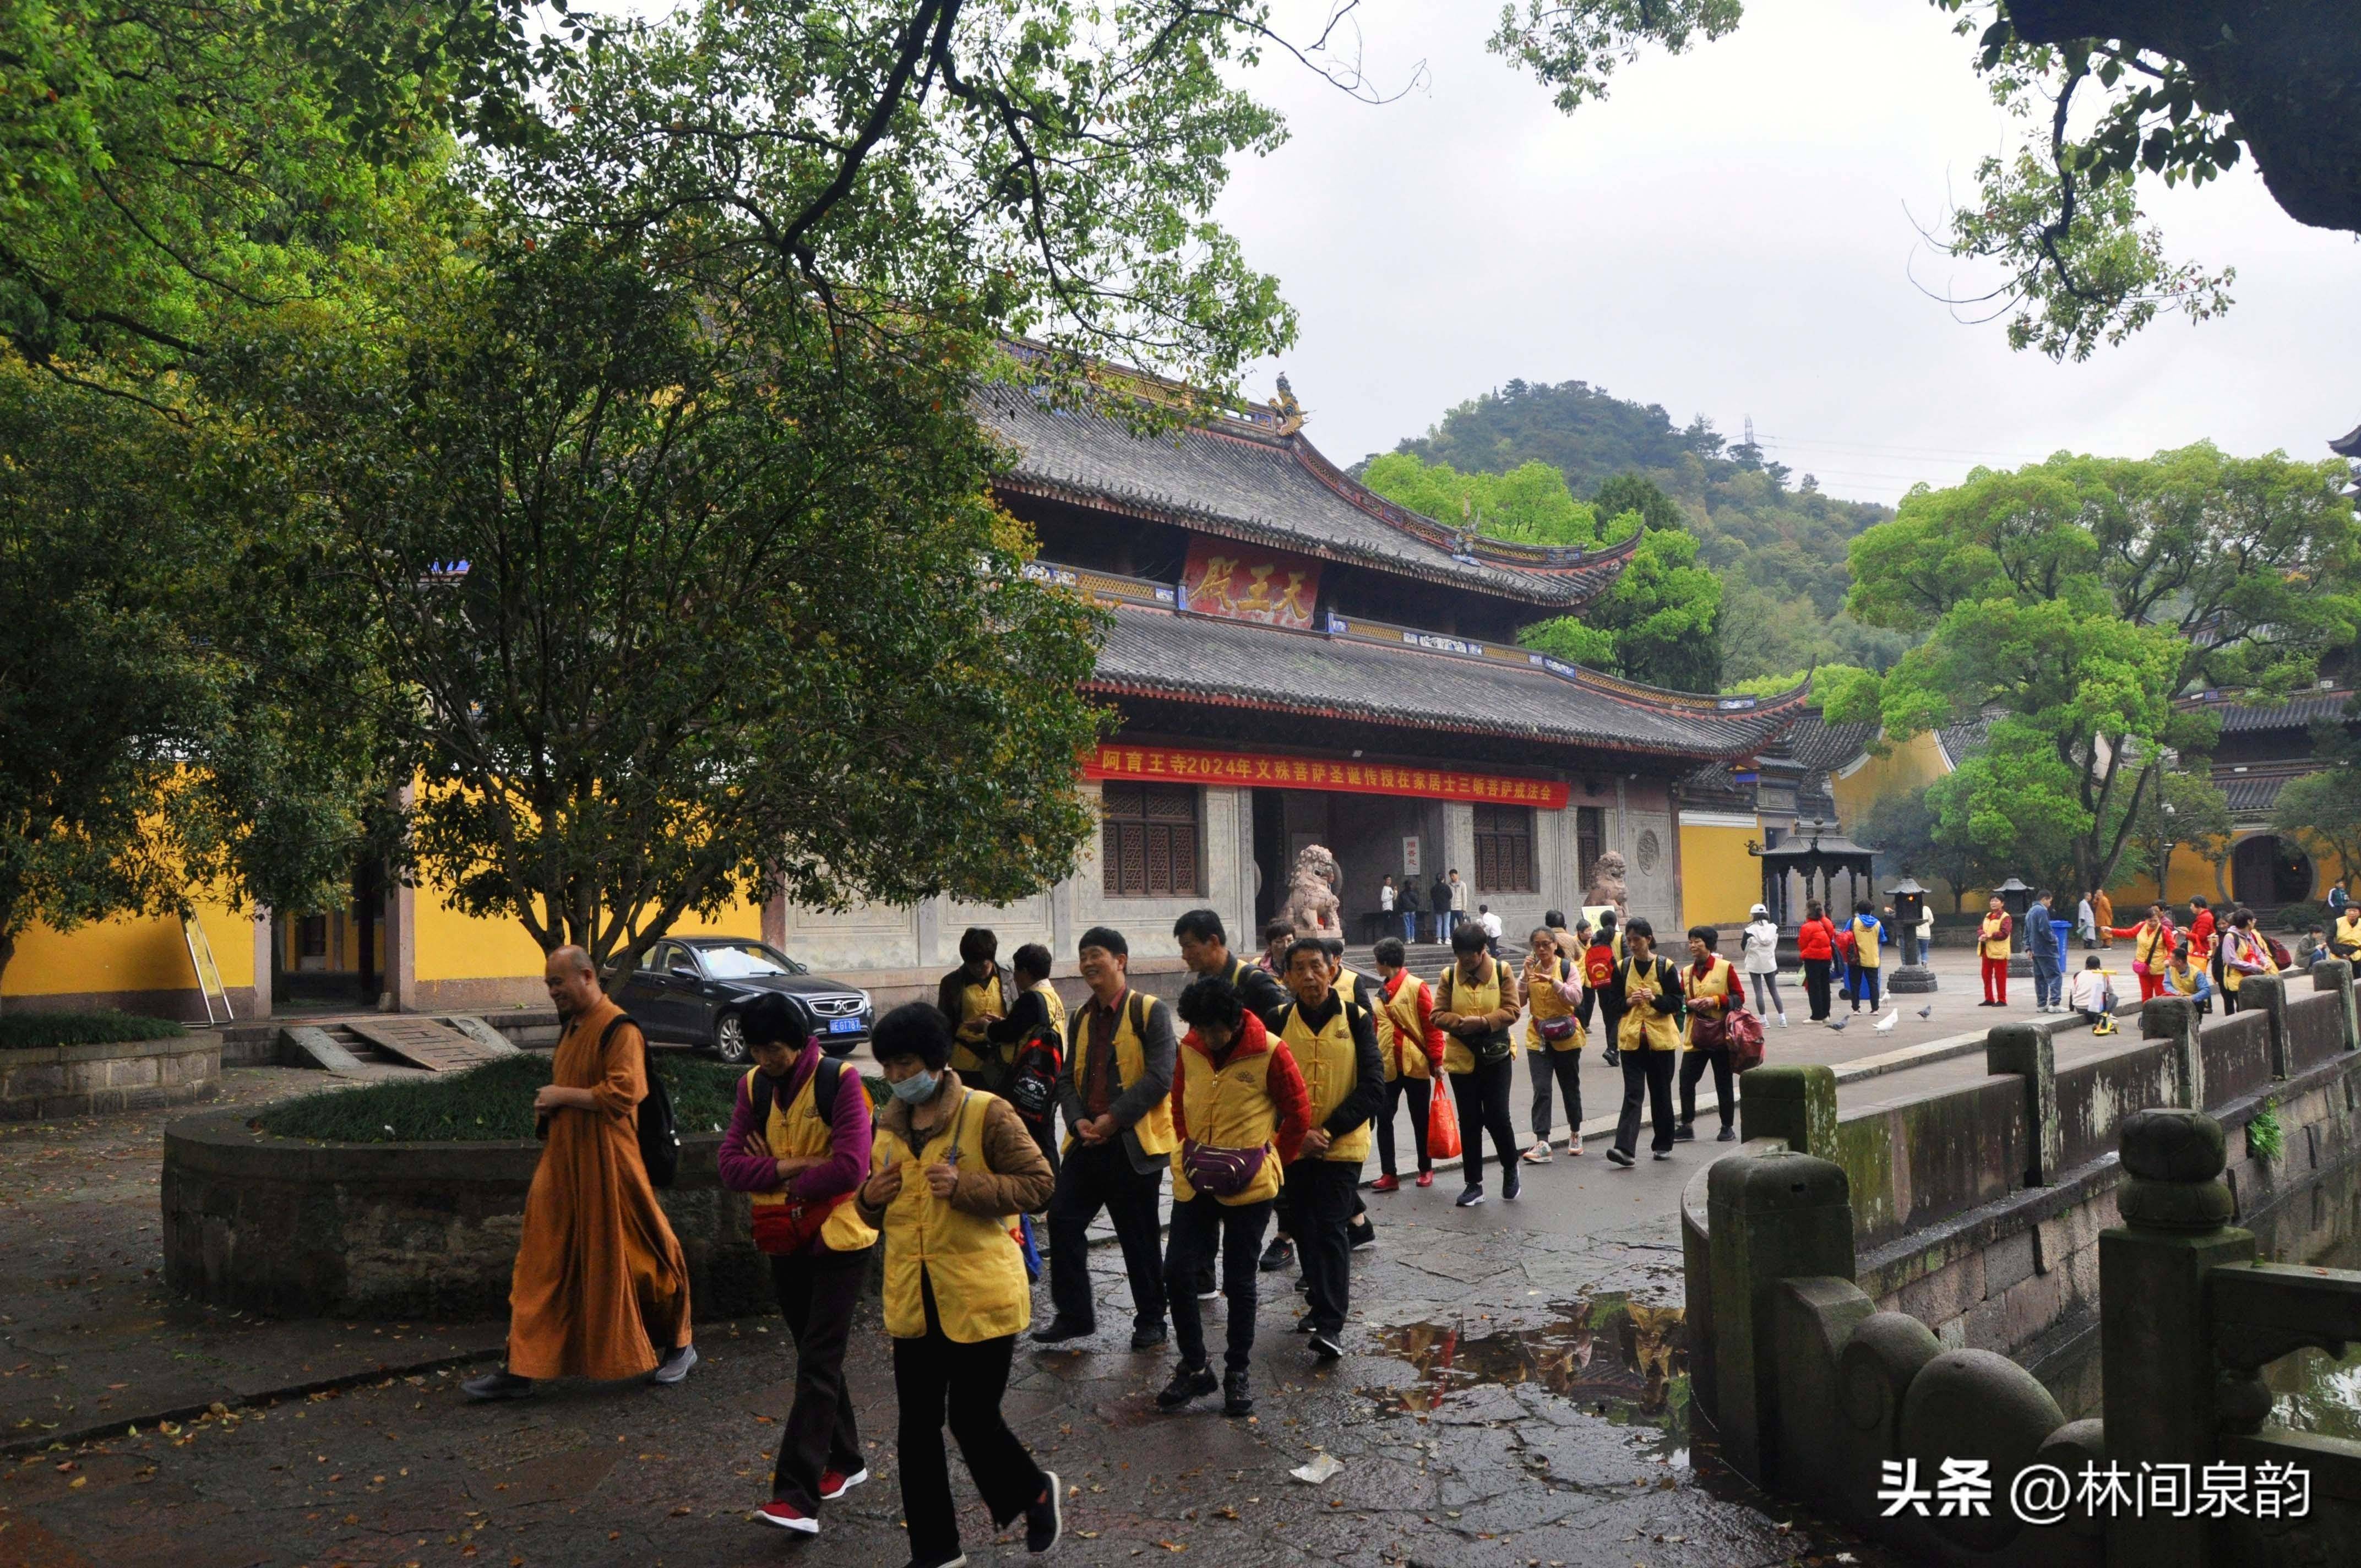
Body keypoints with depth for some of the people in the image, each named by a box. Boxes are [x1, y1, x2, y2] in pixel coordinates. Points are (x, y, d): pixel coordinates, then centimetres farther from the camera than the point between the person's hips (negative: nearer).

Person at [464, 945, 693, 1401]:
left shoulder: (619, 1029, -15)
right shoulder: (572, 1029, 14)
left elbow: (622, 1092, -23)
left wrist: (562, 1096, -16)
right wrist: (548, 1105, 11)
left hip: (606, 1165, -9)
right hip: (563, 1162, 9)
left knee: (625, 1258, 2)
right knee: (542, 1264, 5)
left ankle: (678, 1346, 20)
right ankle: (522, 1368, 10)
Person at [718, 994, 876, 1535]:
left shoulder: (840, 1081, -14)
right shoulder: (753, 1087, 2)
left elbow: (851, 1166, -22)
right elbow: (731, 1165, -4)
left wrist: (775, 1176, -11)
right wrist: (796, 1166, -17)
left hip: (839, 1238, -6)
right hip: (785, 1242, 6)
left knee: (818, 1365, -7)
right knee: (817, 1358, 16)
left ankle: (797, 1495, -9)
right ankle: (844, 1461, 32)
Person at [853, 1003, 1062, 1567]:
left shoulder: (986, 1114, -11)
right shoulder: (890, 1125, 9)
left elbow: (1038, 1184, -12)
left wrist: (964, 1187, -23)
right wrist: (870, 1198, -4)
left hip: (979, 1297, -6)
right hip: (913, 1302, 6)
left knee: (974, 1419, 1)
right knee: (917, 1429, 10)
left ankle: (1036, 1493, 31)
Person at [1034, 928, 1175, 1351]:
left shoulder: (1150, 1012, -8)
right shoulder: (1080, 1018, 13)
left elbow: (1159, 1077, -16)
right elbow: (1067, 1078, 12)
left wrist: (1114, 1118, -17)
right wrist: (1078, 1120, -7)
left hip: (1134, 1142, -6)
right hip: (1087, 1140, 6)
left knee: (1139, 1237, 4)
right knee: (1063, 1220, 2)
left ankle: (1151, 1320, 20)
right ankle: (1074, 1314, 16)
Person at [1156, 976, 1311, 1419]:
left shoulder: (1269, 1053, -14)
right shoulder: (1188, 1049, -2)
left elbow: (1299, 1113, -4)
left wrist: (1272, 1161, -1)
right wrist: (1188, 1148, 5)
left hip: (1248, 1186, -4)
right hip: (1193, 1181, 4)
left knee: (1239, 1282, 6)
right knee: (1177, 1273, 1)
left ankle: (1237, 1373, 22)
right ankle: (1194, 1368, 18)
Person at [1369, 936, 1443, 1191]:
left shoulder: (1417, 987, -10)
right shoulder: (1382, 991, 11)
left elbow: (1432, 1025, -11)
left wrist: (1436, 1060, -13)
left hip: (1415, 1065, -6)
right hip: (1388, 1066, 6)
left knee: (1420, 1119, 8)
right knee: (1384, 1119, 0)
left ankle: (1426, 1170, 22)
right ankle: (1388, 1174, 4)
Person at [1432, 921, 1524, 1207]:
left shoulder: (1502, 971, -4)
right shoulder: (1449, 976, 0)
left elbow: (1513, 1009, -8)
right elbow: (1438, 1015, -1)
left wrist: (1484, 1021, -22)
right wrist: (1461, 1022, -20)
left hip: (1496, 1056, -2)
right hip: (1461, 1057, 2)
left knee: (1497, 1116, -3)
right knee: (1469, 1121, 7)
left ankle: (1510, 1169, 24)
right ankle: (1474, 1184, 16)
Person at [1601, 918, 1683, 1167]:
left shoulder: (1665, 966, -2)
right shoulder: (1622, 968, 5)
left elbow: (1676, 1002, -3)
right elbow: (1611, 1003, 8)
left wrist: (1655, 999, -20)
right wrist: (1628, 1002, -12)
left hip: (1660, 1038, -1)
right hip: (1631, 1038, 1)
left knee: (1661, 1093, 9)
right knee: (1633, 1093, -7)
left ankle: (1663, 1145, 24)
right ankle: (1625, 1149, -16)